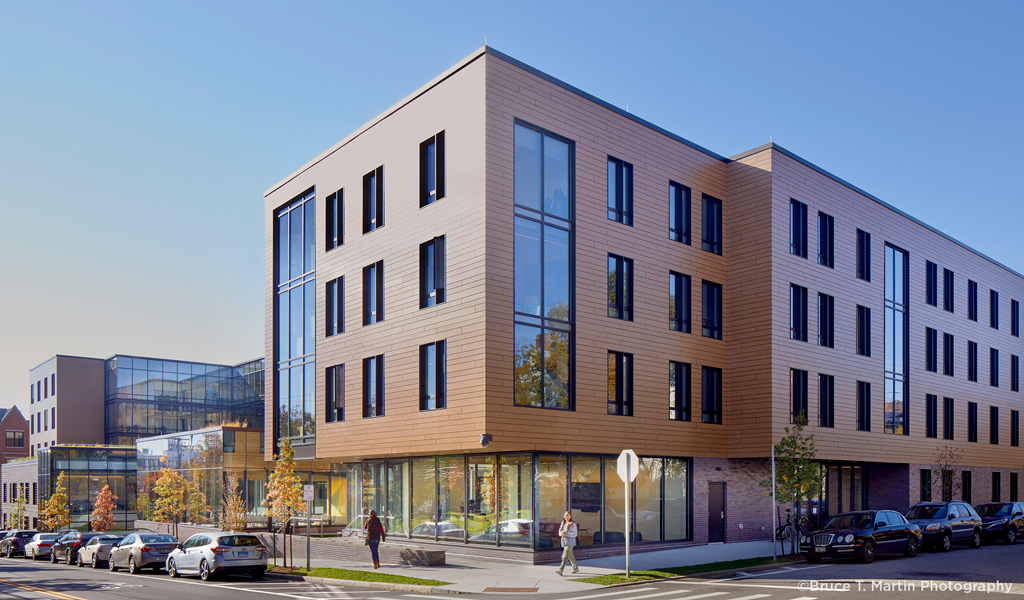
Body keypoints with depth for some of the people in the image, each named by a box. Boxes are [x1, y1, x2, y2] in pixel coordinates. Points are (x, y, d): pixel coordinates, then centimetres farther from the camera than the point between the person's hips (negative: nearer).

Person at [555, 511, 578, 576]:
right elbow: (560, 531, 17)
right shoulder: (563, 523, 12)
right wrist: (561, 533, -8)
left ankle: (561, 570, -20)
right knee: (570, 556, 17)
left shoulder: (573, 524, -8)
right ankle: (576, 568, 33)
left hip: (570, 542, -7)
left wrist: (565, 533, -20)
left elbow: (575, 534, -12)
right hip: (564, 541, 7)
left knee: (565, 556, -14)